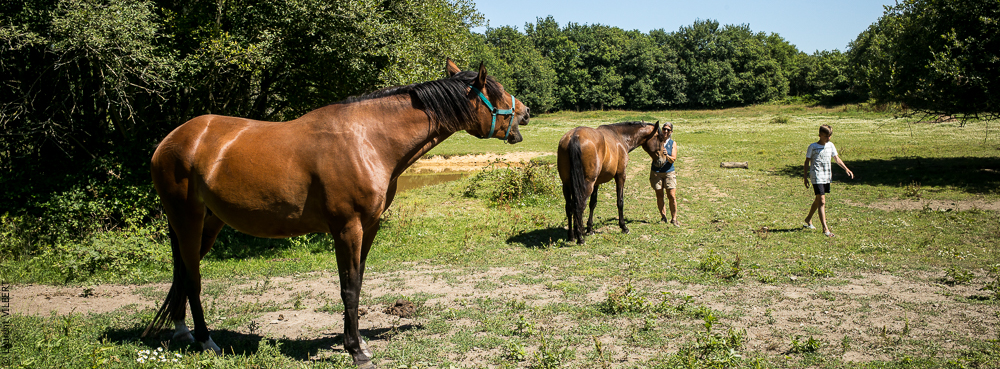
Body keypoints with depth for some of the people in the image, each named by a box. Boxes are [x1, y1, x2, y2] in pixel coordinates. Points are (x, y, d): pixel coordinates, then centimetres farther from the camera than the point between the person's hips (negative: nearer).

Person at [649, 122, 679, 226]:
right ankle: (663, 215, 23)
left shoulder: (673, 144, 4)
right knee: (659, 196, 5)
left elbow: (673, 159, -5)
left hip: (669, 172, 0)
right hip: (656, 171, 0)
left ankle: (673, 219, 4)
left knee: (672, 196, -6)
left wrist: (667, 156, -25)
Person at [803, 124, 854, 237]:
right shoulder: (813, 147, -6)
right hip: (817, 177, -6)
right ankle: (825, 228, -17)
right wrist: (805, 177, -4)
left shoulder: (830, 145, 9)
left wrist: (846, 169, -4)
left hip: (827, 177, 6)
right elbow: (807, 162, -2)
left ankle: (808, 219, 39)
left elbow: (837, 159, 10)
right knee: (822, 201, -13)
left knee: (818, 200, 18)